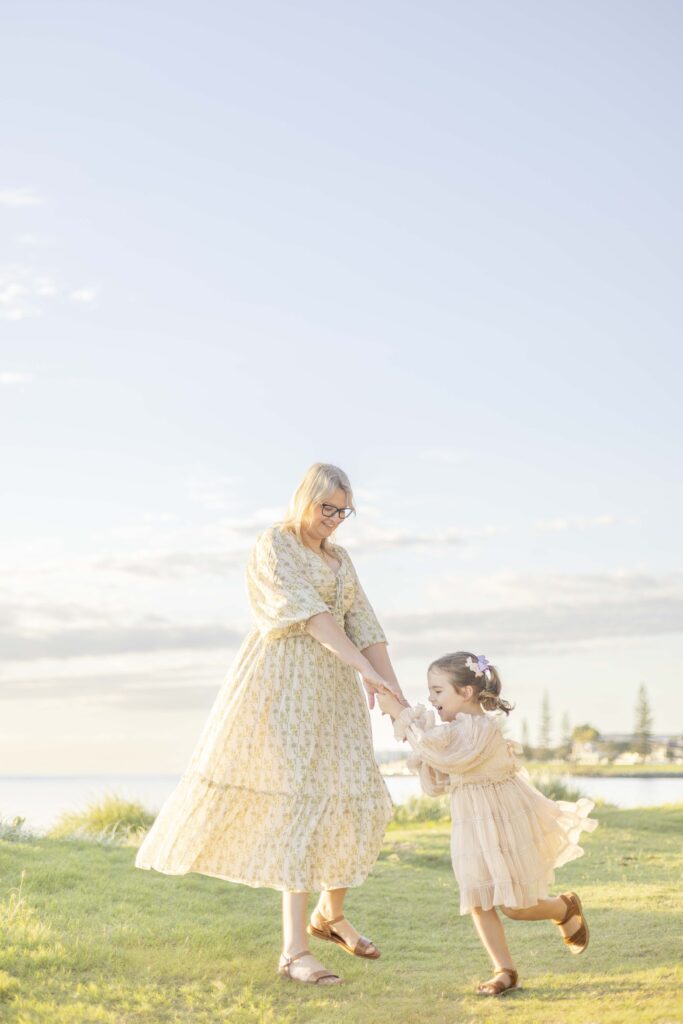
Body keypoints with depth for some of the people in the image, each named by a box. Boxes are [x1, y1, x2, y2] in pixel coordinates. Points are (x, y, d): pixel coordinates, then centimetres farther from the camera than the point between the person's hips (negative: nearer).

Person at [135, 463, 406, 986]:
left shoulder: (340, 559, 18)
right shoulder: (274, 544, -4)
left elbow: (365, 627, 10)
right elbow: (306, 611, -17)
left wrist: (396, 692, -1)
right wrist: (365, 668, -25)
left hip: (333, 687, 7)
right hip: (284, 681, -7)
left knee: (353, 800, 4)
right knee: (301, 801, -14)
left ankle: (330, 914, 27)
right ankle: (294, 950, -13)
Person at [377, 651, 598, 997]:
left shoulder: (482, 728, -23)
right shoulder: (452, 731, 6)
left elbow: (437, 748, -35)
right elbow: (435, 786, 9)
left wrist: (400, 712, -30)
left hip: (506, 824, -8)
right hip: (472, 827, 8)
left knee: (515, 906, 0)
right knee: (478, 901, 0)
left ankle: (566, 907, 28)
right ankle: (505, 970, 10)